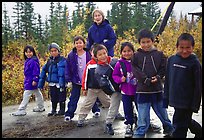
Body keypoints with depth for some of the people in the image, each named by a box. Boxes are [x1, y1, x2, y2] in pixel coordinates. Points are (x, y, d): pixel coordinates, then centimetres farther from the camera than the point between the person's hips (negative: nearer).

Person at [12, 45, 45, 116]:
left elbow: (36, 71, -22)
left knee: (26, 95, -6)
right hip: (28, 80, 10)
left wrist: (34, 80, -24)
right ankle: (40, 107, 29)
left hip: (31, 82, -10)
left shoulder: (33, 61, -19)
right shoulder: (27, 61, 11)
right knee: (37, 94, 17)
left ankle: (21, 110, -2)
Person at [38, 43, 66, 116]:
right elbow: (44, 71, 13)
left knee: (61, 98, 6)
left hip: (60, 83, -6)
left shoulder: (62, 60, -11)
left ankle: (62, 111, 20)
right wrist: (40, 84, 10)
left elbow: (62, 72, -20)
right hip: (52, 84, 6)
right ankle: (53, 111, 30)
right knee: (53, 98, 17)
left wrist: (61, 83, -28)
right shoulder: (49, 61, 11)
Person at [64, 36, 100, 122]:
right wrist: (69, 80, -7)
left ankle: (96, 110, 29)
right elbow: (68, 68, -3)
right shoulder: (71, 55, -6)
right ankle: (69, 114, 9)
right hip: (76, 81, 0)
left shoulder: (89, 54, -9)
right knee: (74, 98, 4)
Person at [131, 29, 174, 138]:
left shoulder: (159, 54, 2)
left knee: (162, 112, 17)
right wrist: (146, 79, -18)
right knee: (142, 116, 4)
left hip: (157, 89, 2)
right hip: (142, 90, -1)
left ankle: (170, 130, 37)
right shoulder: (136, 56, 0)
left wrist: (158, 77, -15)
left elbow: (164, 68, 1)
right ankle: (139, 134, 15)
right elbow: (135, 70, -7)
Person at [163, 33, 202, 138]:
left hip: (187, 102, -5)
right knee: (186, 121, 23)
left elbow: (198, 86, -9)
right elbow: (167, 81, 8)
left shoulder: (194, 63, -10)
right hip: (175, 100, 5)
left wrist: (195, 105, -10)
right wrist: (166, 98, 9)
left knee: (180, 126, -1)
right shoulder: (171, 59, 2)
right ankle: (199, 132, 48)